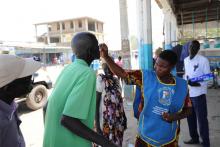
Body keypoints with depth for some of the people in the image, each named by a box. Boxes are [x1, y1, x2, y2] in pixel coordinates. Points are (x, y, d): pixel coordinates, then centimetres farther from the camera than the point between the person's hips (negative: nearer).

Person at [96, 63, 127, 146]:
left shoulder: (116, 80, 4)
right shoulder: (100, 80, -16)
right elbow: (96, 103, -16)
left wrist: (124, 117, 15)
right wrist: (97, 124, -18)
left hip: (118, 120, 6)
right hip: (106, 121, -6)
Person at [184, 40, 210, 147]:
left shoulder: (203, 60, -8)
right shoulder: (186, 60, 11)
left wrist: (198, 84, -25)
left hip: (199, 93, -6)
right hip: (187, 93, 6)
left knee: (202, 119, 2)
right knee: (190, 118, 16)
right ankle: (194, 138, 33)